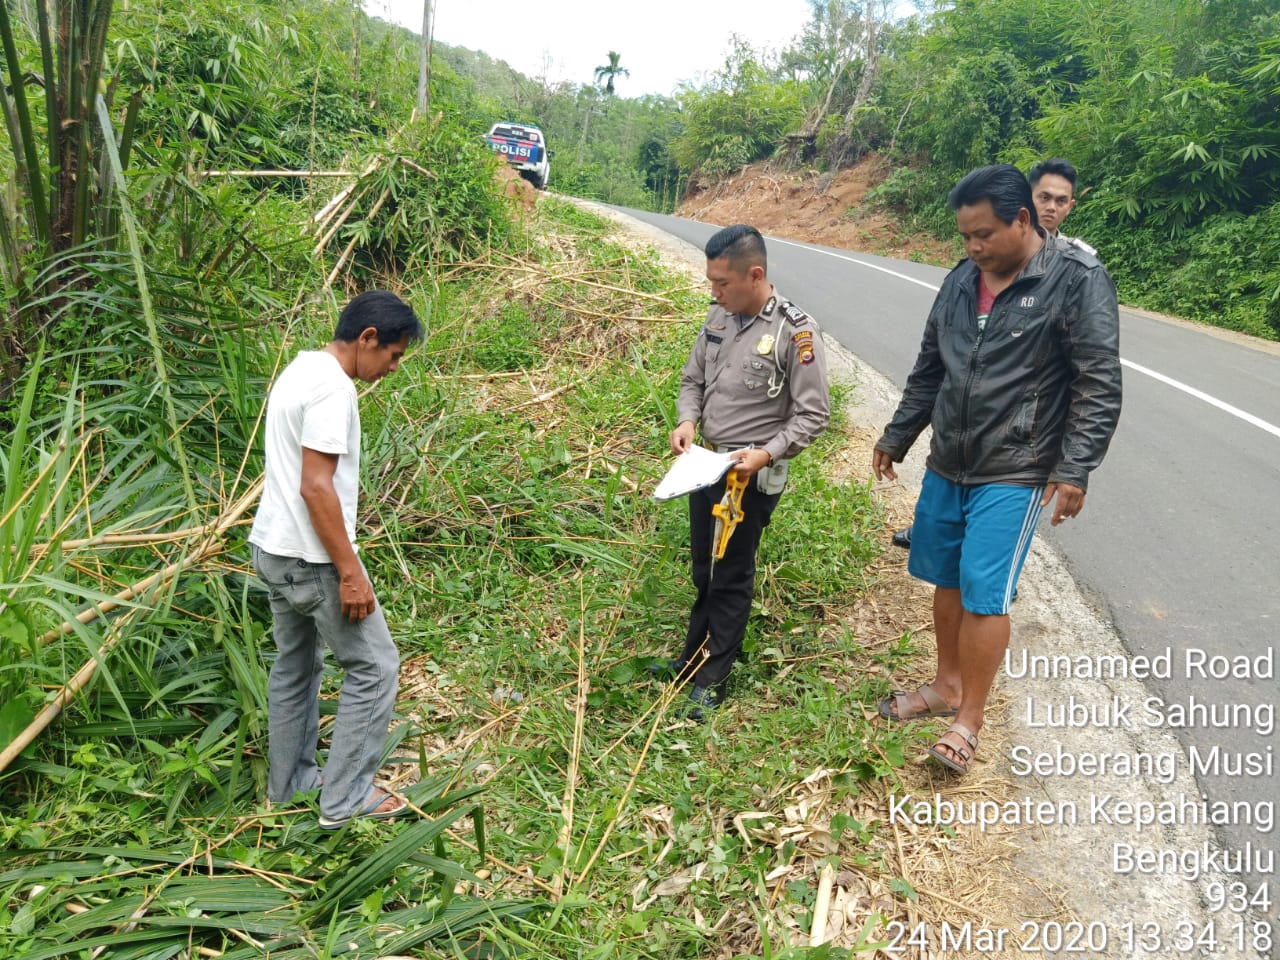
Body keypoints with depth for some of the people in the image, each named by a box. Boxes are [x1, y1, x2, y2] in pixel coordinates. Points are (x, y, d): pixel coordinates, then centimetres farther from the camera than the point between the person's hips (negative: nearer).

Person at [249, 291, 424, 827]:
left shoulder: (302, 369, 11)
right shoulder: (333, 387, -20)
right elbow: (316, 486, -25)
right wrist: (350, 572, -22)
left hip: (273, 548, 10)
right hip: (312, 558, -10)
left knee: (295, 666, 20)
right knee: (375, 667, 1)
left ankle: (288, 784, 34)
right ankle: (345, 800, 9)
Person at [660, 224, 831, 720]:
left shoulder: (795, 331, -18)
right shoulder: (720, 316, 1)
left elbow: (812, 415, -14)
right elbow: (693, 379, 13)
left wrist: (767, 454, -25)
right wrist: (687, 421, -6)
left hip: (753, 474, -6)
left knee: (732, 577, 5)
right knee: (704, 569, 18)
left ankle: (711, 679, 18)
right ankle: (692, 656, 35)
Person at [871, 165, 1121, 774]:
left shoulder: (1078, 282, -11)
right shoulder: (961, 281, 7)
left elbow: (1099, 386, -12)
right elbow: (928, 370, 16)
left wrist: (1075, 468, -18)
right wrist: (896, 438, 20)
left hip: (1013, 475, -6)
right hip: (946, 466, 6)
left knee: (983, 595, -5)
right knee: (946, 579, 15)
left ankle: (969, 720, 11)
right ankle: (946, 686, 34)